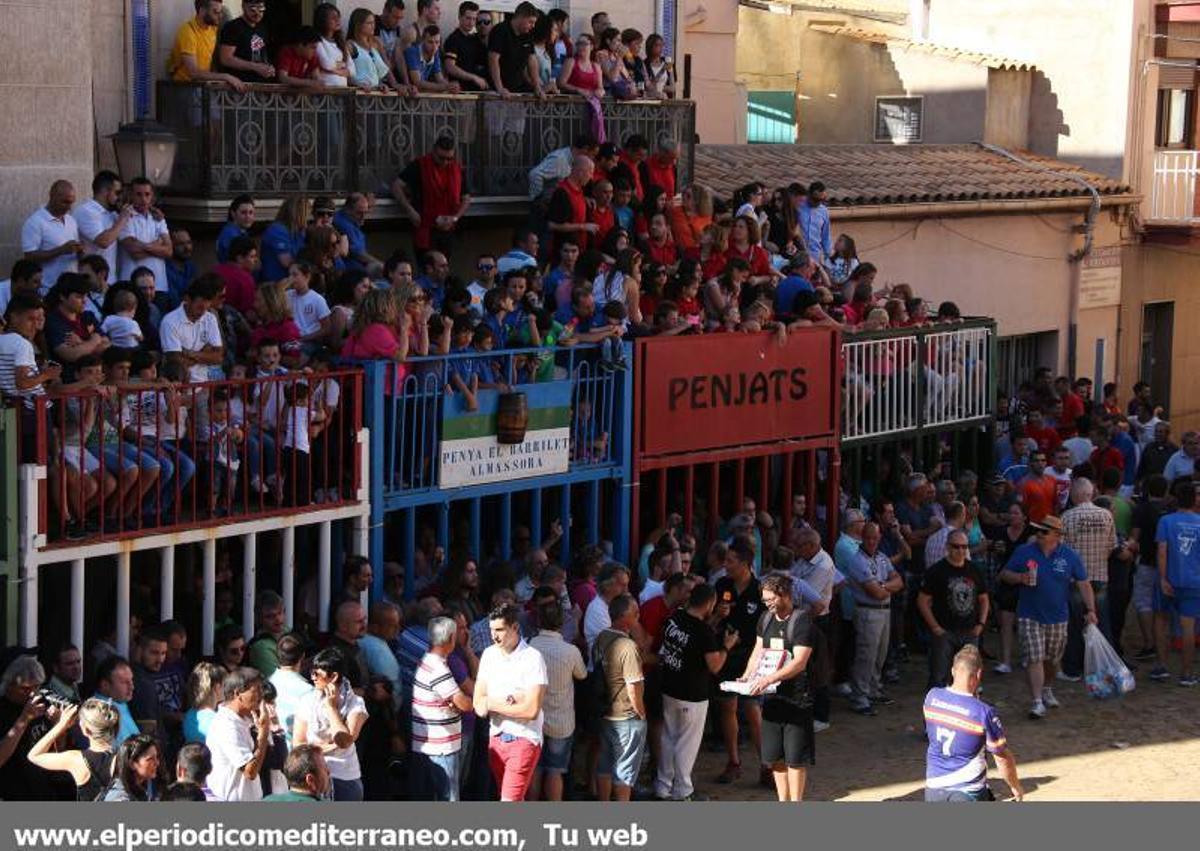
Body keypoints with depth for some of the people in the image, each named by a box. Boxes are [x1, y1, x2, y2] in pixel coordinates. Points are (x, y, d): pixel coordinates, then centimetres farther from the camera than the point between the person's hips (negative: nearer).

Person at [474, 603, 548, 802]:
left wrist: (493, 704, -10)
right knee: (515, 801, 16)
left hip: (523, 739, -6)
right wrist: (508, 701, -17)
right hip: (496, 736, 6)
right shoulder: (489, 655, 3)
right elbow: (479, 706, 0)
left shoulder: (532, 658, -14)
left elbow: (531, 710, -19)